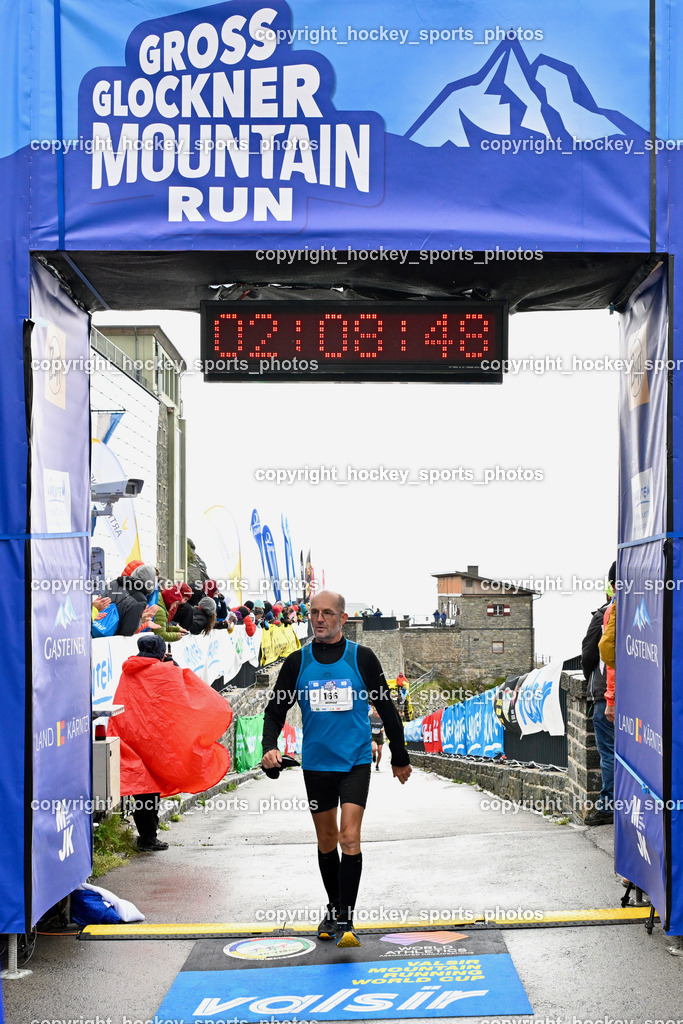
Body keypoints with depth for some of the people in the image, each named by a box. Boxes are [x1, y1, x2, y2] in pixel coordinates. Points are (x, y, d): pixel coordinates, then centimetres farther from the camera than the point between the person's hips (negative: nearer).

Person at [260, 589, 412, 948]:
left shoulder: (362, 658, -2)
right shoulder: (297, 662, 3)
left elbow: (386, 708, 7)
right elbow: (276, 709, 7)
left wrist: (400, 757, 12)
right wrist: (270, 747, -11)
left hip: (355, 761, -2)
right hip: (316, 763, 3)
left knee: (349, 837, -13)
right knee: (326, 838, 13)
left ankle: (346, 922, -11)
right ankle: (334, 908, 31)